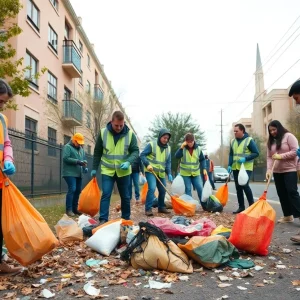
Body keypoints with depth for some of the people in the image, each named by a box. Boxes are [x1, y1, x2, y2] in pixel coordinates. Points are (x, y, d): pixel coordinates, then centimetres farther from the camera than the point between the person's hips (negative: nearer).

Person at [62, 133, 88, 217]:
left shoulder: (81, 149, 19)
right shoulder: (67, 147, -4)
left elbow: (83, 159, 23)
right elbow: (65, 158, -16)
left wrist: (85, 167, 3)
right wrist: (78, 161, -19)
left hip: (78, 174, 8)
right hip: (70, 173, -8)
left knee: (78, 190, 8)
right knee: (72, 189, -15)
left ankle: (74, 208, 18)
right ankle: (69, 209, -10)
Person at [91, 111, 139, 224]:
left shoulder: (130, 134, -7)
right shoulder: (103, 133, -5)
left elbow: (135, 151, -3)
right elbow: (97, 152, 5)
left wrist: (128, 162, -22)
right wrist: (94, 168, 6)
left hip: (123, 172, 1)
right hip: (107, 171, 0)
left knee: (125, 196, 11)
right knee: (106, 195, -7)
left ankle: (126, 218, 26)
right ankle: (103, 219, -1)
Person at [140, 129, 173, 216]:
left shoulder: (168, 148, 8)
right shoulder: (151, 144, -9)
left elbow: (168, 162, 9)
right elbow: (142, 155, -8)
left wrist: (169, 173, -3)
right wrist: (147, 164, -22)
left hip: (161, 173, 6)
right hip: (150, 171, -6)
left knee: (163, 190, 10)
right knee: (152, 188, -22)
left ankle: (161, 207, 28)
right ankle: (148, 208, -14)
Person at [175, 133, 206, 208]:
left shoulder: (198, 148, -2)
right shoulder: (183, 149, -7)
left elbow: (202, 159, 7)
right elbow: (177, 156, -24)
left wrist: (204, 169, -3)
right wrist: (181, 147, -31)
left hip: (196, 173, 2)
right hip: (185, 173, -1)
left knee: (200, 188, -1)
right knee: (188, 189, 0)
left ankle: (204, 205, 10)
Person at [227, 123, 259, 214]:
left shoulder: (249, 140, -6)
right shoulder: (233, 141, 10)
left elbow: (256, 153, -8)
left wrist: (245, 158, -20)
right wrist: (230, 165, 2)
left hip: (246, 168, -6)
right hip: (235, 168, 6)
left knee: (245, 185, -14)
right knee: (238, 187, 7)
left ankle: (252, 205, 1)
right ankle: (241, 207, 15)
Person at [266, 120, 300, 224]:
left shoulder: (289, 136, -5)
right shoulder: (271, 141, 11)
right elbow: (269, 157, 6)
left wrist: (281, 156, -20)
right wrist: (269, 169, -8)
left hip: (290, 170, -6)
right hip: (277, 171, 6)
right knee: (282, 194, 6)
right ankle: (288, 215, 13)